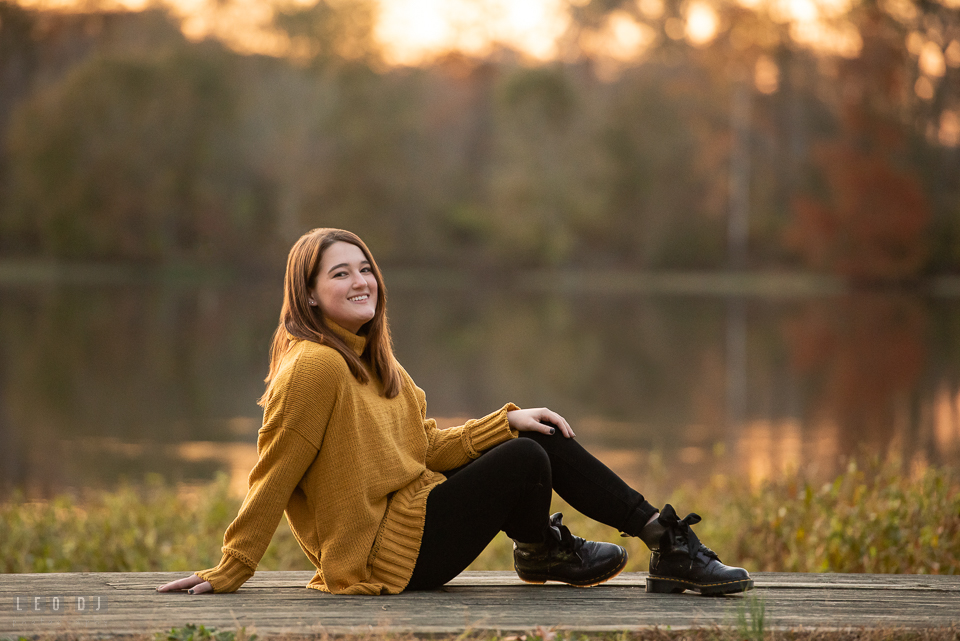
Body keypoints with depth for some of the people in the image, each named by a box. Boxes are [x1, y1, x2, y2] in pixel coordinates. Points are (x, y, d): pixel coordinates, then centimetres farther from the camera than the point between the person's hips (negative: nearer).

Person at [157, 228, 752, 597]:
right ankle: (541, 552, 19)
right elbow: (273, 476, -17)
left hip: (410, 514, 10)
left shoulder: (373, 363, 13)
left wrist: (506, 419, 3)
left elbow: (425, 447, 13)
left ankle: (665, 537, 6)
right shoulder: (315, 366, -19)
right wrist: (228, 573, -16)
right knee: (525, 459, -11)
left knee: (542, 437, 4)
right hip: (386, 555, -10)